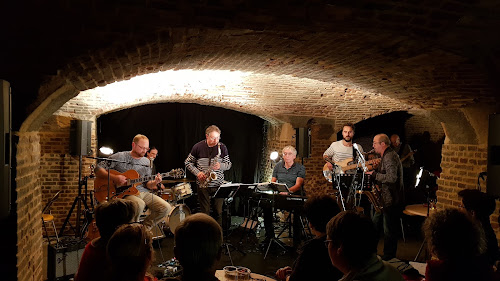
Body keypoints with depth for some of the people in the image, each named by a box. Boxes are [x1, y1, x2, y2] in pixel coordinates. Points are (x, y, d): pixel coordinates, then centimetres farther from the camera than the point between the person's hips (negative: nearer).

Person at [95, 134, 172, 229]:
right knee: (139, 204, -38)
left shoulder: (146, 162, 13)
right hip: (124, 193, -6)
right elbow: (98, 169, -6)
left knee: (166, 207, -12)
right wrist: (114, 178, -20)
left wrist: (154, 183, -8)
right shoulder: (120, 157, -3)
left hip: (143, 192, 6)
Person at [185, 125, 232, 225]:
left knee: (219, 212, 5)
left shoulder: (222, 147, 1)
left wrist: (220, 166, -15)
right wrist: (197, 172, -9)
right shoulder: (198, 147, -3)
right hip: (203, 185, -1)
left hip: (219, 185, 1)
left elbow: (229, 164, 7)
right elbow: (187, 162, 6)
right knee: (205, 212, 4)